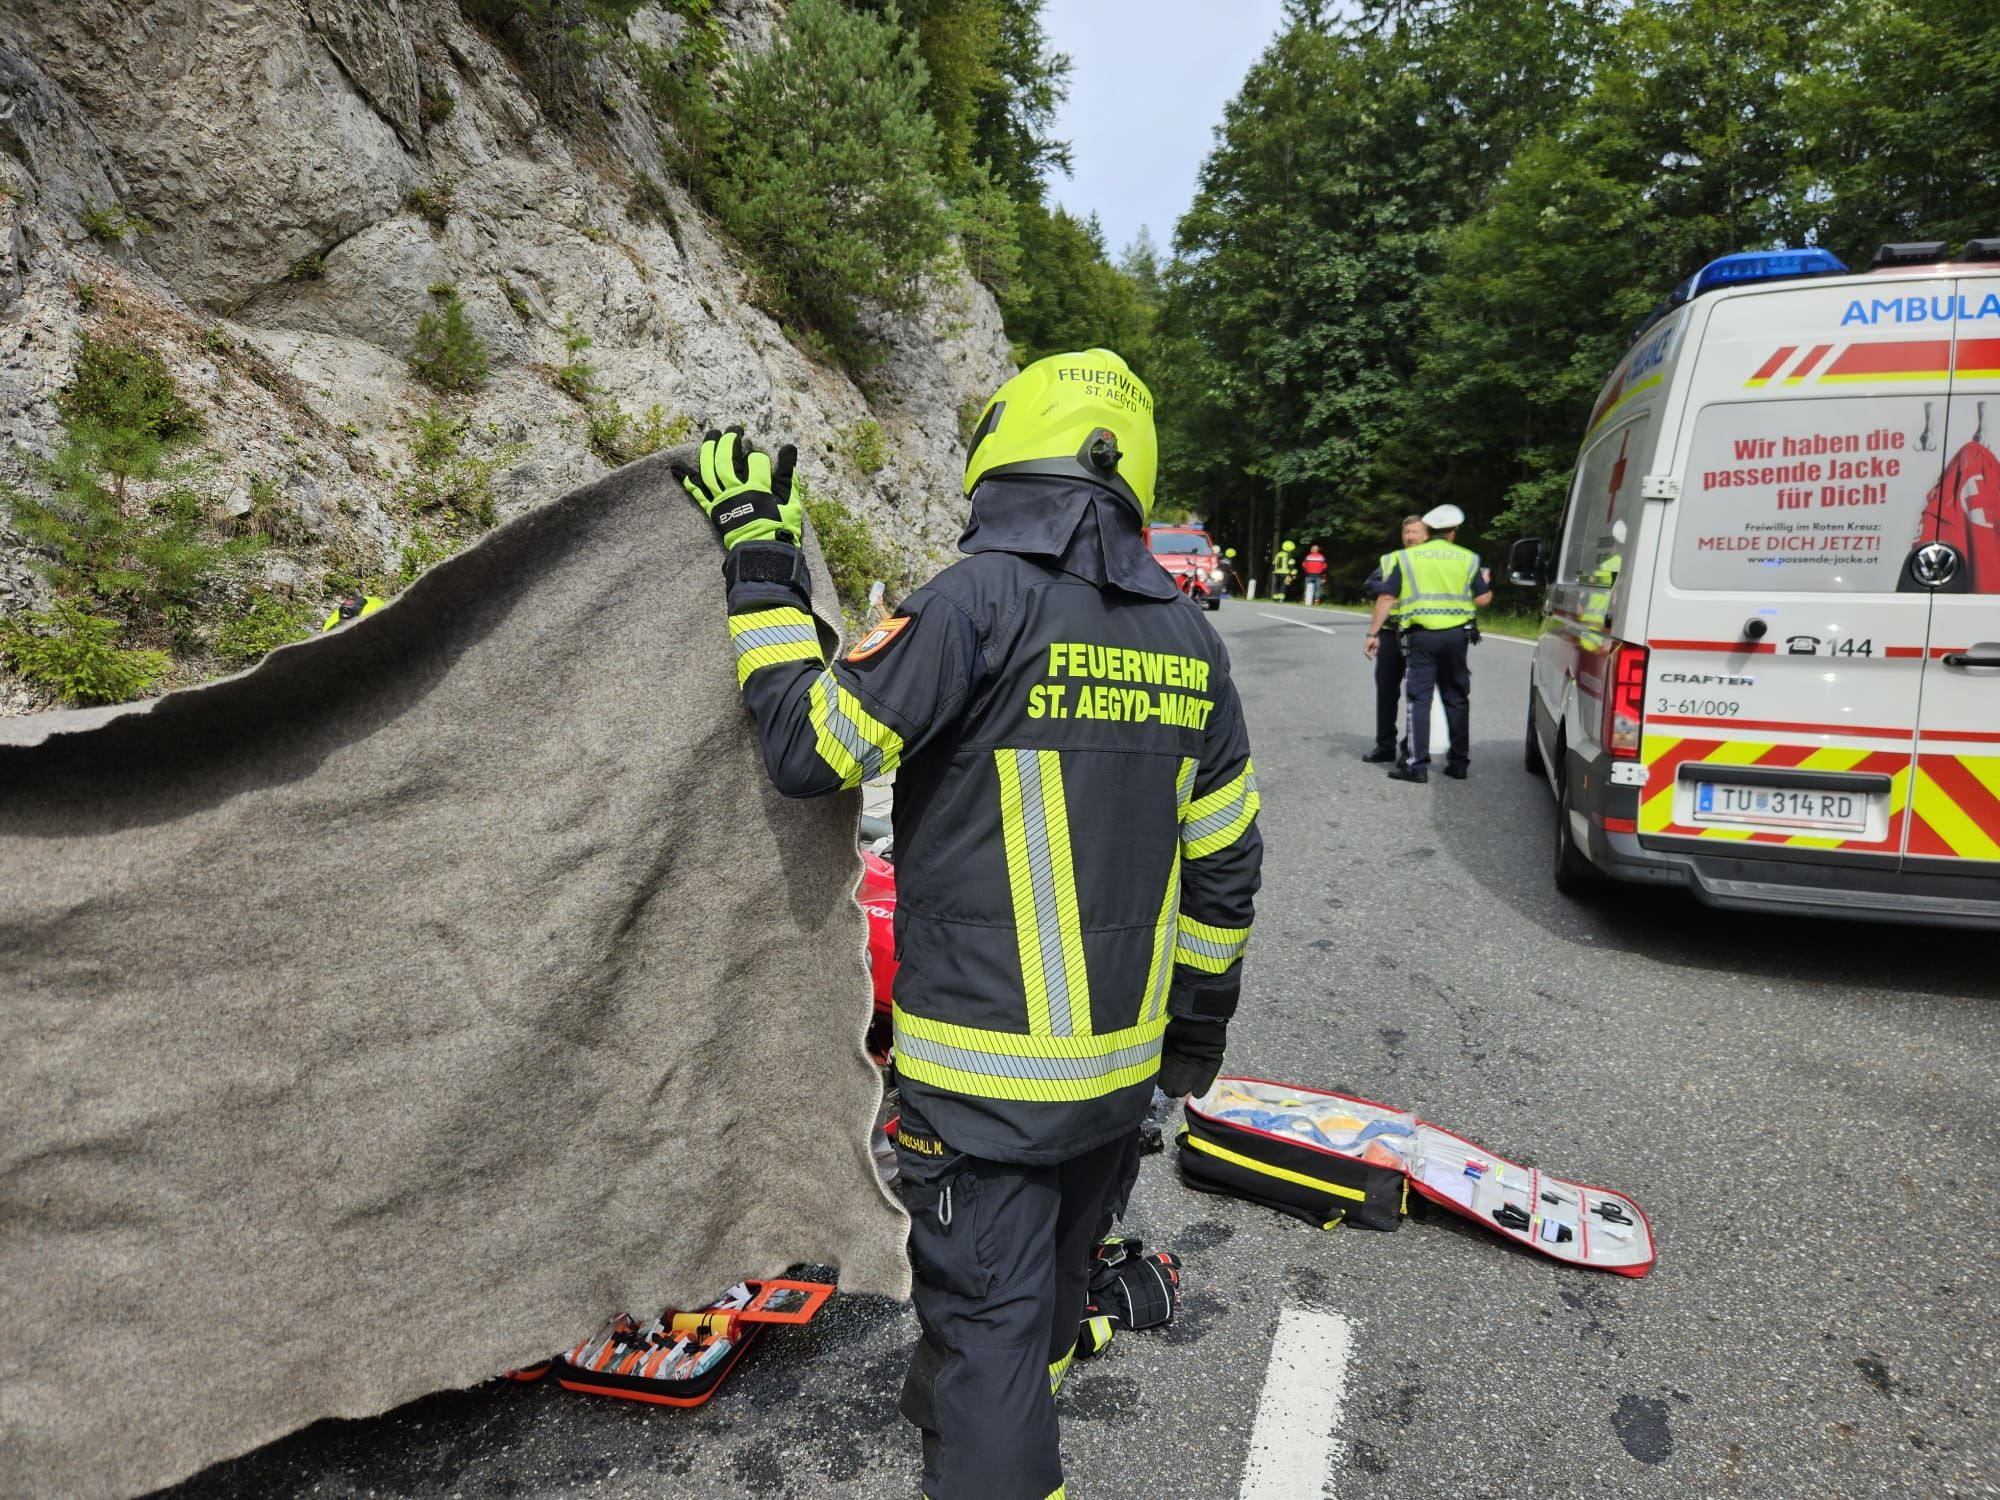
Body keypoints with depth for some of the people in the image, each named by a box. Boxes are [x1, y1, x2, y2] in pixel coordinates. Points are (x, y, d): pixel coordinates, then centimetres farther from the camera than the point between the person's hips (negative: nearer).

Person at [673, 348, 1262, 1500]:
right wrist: (1200, 1016, 20)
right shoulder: (1188, 637, 2)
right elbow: (1226, 860, 7)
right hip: (1123, 1061, 7)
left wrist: (761, 565, -5)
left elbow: (811, 749, -14)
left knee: (987, 1319, 9)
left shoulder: (976, 602, -18)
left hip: (983, 1068, -7)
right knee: (1055, 1273, 29)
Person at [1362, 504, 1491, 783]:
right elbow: (1483, 599, 2)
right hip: (1456, 635, 2)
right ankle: (1458, 762, 18)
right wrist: (1486, 583, 24)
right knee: (1456, 699, 13)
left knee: (1419, 699, 0)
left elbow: (1387, 598, -3)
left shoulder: (1407, 557, 3)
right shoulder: (1467, 559, 5)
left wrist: (1373, 633, 0)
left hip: (1421, 635, -2)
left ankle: (1417, 763, -6)